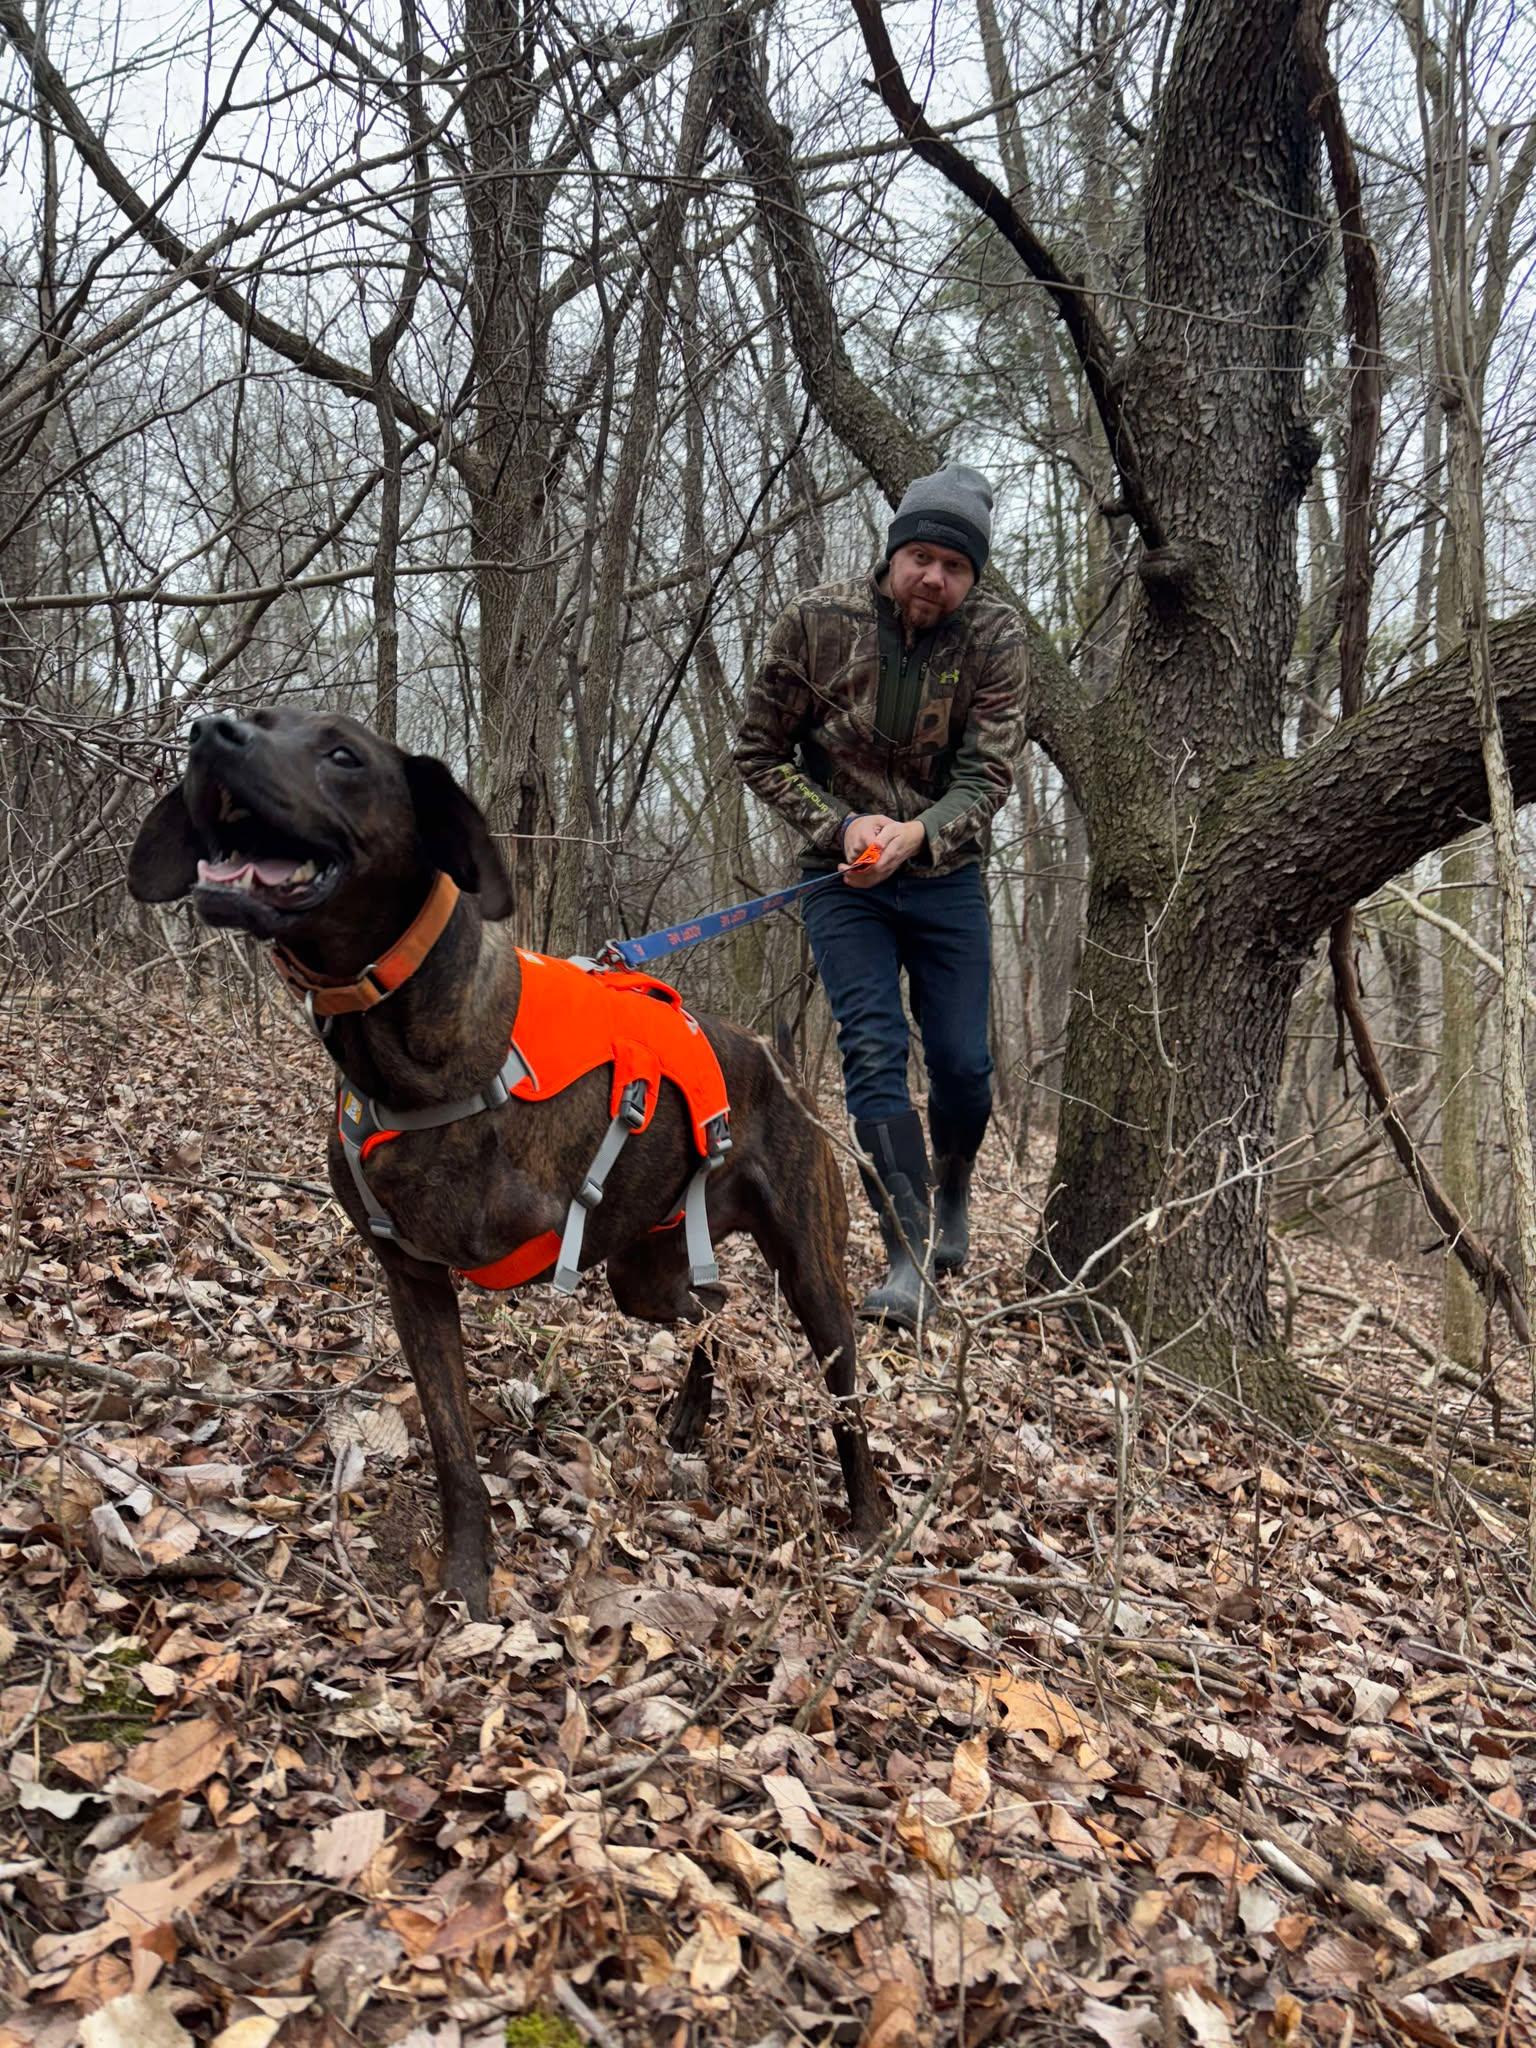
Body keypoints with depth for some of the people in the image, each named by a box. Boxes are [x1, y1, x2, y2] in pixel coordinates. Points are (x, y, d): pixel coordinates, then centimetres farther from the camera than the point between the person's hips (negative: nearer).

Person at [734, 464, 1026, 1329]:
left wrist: (916, 833, -32)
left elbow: (987, 775, -13)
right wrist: (842, 824, -16)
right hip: (844, 872, -1)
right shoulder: (817, 621, -10)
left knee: (964, 1063, 3)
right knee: (874, 1049, -13)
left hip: (945, 874, 1)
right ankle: (907, 1257, -11)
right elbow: (759, 752, -3)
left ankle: (953, 1191, 35)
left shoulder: (995, 638, -8)